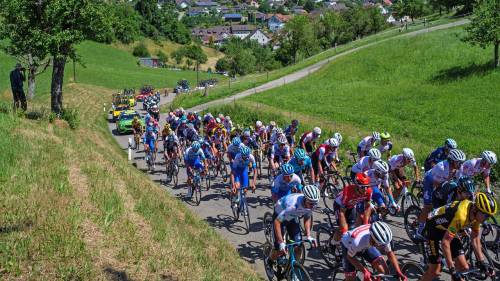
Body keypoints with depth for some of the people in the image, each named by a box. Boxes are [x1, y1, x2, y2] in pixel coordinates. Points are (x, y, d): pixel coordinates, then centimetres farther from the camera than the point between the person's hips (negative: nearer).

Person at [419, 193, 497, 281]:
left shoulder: (477, 214, -15)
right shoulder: (461, 215, -38)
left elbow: (475, 238, 0)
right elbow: (445, 242, -38)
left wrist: (482, 262, -5)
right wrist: (452, 270, -36)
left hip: (447, 229, 7)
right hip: (434, 228, -7)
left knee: (463, 267, -3)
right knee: (434, 271, -9)